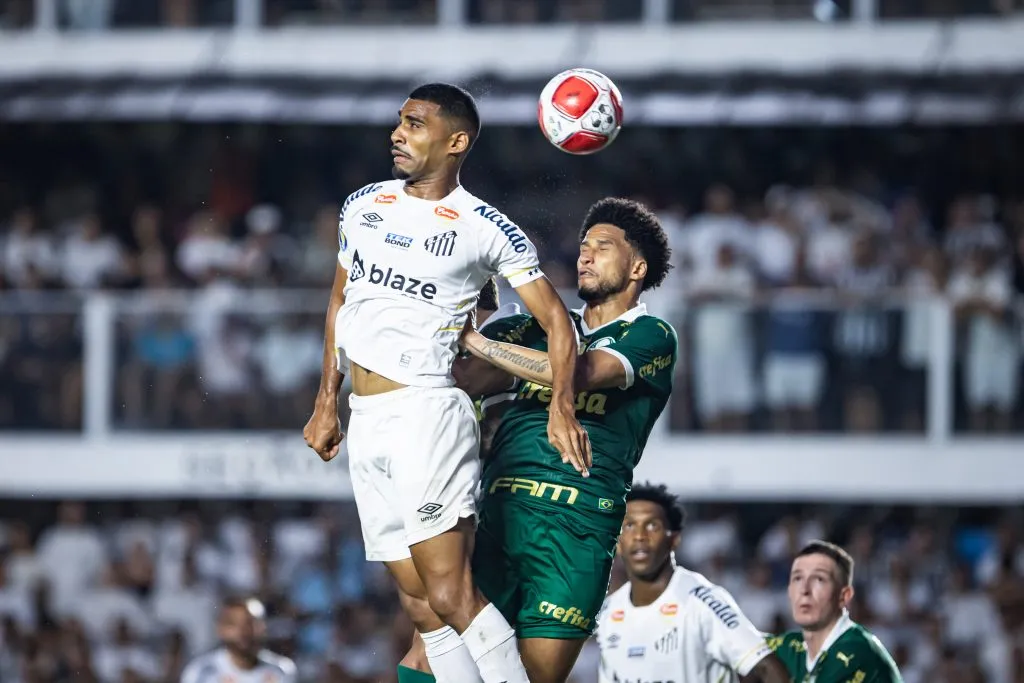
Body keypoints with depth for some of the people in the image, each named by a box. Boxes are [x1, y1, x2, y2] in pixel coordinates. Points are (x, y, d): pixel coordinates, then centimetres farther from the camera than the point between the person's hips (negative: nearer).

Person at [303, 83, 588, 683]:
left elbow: (556, 319, -2)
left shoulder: (487, 229, -3)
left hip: (426, 413, -7)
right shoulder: (363, 206, 14)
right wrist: (326, 404, 21)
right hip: (366, 423, 7)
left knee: (451, 596, -16)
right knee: (421, 606, 5)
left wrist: (561, 404, -18)